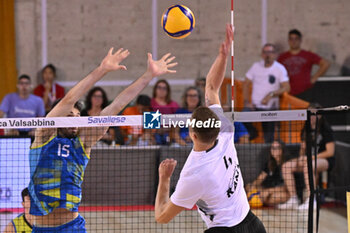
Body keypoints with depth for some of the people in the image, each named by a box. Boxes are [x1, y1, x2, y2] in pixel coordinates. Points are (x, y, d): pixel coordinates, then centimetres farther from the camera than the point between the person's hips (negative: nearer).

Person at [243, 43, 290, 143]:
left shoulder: (280, 69, -3)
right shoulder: (256, 66, 6)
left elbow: (286, 88, -11)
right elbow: (246, 84, 10)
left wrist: (271, 95, -23)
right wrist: (246, 102, -1)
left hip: (270, 108, -2)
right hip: (254, 106, 2)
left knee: (269, 138, -7)